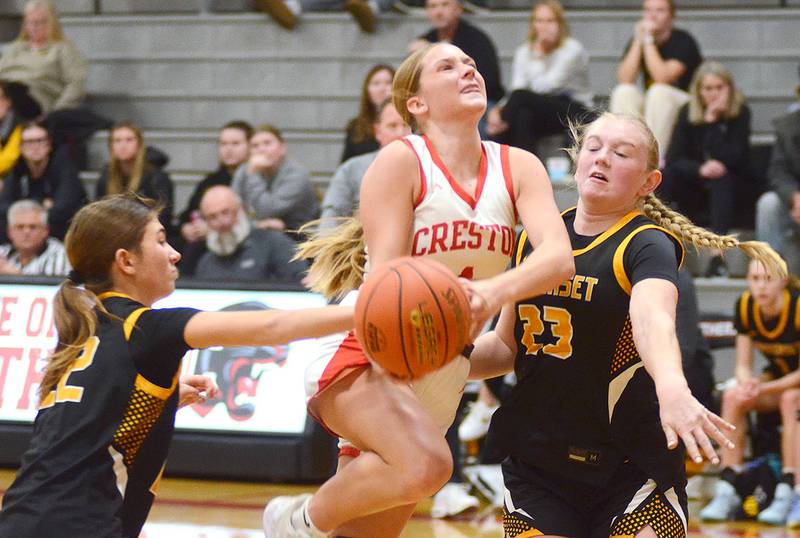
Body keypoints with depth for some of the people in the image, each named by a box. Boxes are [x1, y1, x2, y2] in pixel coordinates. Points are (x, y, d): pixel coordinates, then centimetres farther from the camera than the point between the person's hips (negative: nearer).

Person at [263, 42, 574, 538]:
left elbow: (559, 256, -15)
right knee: (426, 463, -34)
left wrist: (497, 290, -37)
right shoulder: (402, 162, -9)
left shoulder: (518, 167, 3)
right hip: (361, 362, -6)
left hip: (439, 385, 6)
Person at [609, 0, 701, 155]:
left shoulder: (683, 40, -10)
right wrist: (639, 41, -14)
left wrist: (648, 40, -20)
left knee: (658, 92, -34)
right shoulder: (637, 40, 4)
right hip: (650, 106, 4)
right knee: (623, 92, -22)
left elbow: (662, 78, -25)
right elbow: (624, 80, -11)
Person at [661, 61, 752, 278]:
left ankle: (718, 257, -47)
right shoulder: (688, 112, -1)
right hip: (693, 190, 2)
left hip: (730, 186, -2)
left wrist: (712, 120, -23)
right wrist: (700, 169, -27)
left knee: (722, 180, -35)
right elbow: (673, 158, -7)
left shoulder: (740, 112, -8)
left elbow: (733, 158, -19)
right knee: (666, 176, -27)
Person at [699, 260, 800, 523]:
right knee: (732, 397, -21)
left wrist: (764, 389, -32)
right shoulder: (745, 307, -11)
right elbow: (743, 366, -5)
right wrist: (747, 384, -28)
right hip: (777, 374, 5)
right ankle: (727, 490, -22)